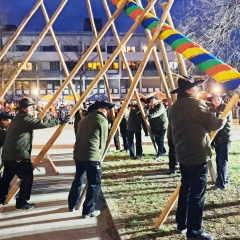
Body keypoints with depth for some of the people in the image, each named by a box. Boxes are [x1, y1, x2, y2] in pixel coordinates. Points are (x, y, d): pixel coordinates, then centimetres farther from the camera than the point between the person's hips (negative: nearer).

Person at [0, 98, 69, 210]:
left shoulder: (18, 118, 18)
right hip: (18, 155, -10)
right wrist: (59, 121, -16)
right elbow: (42, 124, -21)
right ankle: (21, 202, 4)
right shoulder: (25, 119, -14)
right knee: (27, 177, -1)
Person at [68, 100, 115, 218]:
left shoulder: (84, 119, 18)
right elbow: (102, 141, 1)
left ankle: (72, 205, 35)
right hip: (92, 156, -8)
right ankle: (88, 211, 7)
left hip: (78, 154, 8)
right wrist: (99, 156, 16)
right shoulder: (102, 120, -2)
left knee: (78, 179, 22)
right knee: (94, 184, 3)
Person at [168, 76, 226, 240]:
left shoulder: (174, 107, 11)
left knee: (186, 189, 18)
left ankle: (182, 224, 27)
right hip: (198, 155, -9)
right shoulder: (196, 104, -13)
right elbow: (213, 125, -8)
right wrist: (223, 120, 11)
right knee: (197, 193, -2)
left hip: (182, 154, 9)